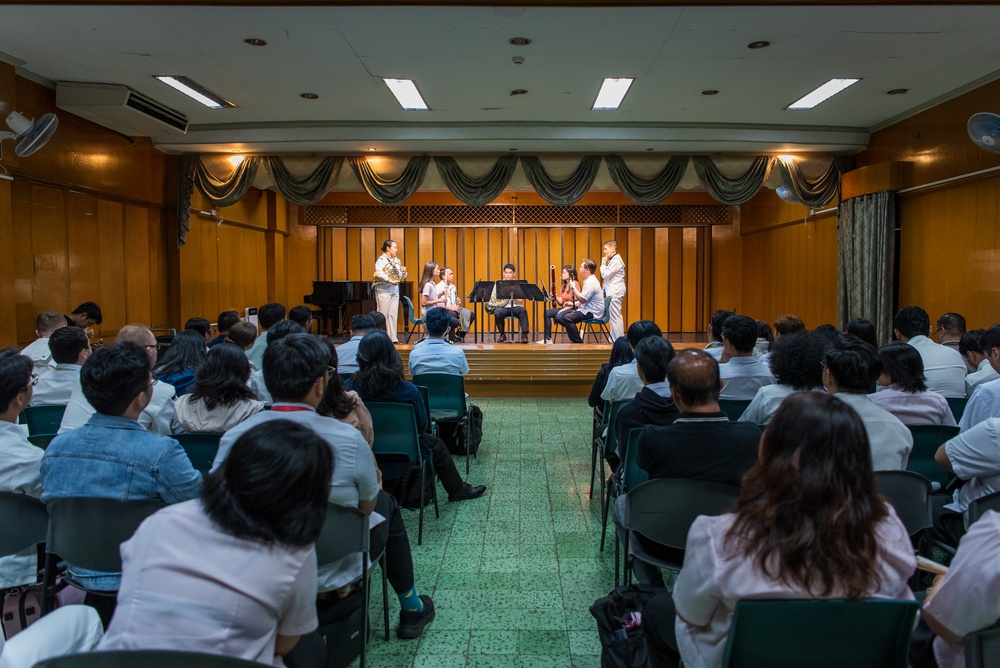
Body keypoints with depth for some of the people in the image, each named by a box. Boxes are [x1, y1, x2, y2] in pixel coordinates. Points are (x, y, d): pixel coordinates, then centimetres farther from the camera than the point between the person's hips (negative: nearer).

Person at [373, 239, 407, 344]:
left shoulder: (396, 260, 13)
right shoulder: (381, 259, -7)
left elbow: (402, 277, 16)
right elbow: (379, 273, -24)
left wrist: (404, 271, -4)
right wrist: (390, 281, -27)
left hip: (395, 290, 7)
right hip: (384, 289, -7)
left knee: (393, 314, 7)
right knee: (383, 314, -3)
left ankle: (392, 338, 11)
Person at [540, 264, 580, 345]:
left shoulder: (575, 284, -9)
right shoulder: (563, 285, 15)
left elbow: (577, 302, -15)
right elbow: (560, 302, 10)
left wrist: (565, 308, -20)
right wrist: (556, 298, -10)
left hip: (573, 309, -8)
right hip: (564, 308, 8)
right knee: (547, 313, -13)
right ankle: (547, 338, -16)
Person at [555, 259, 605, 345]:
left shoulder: (591, 282, -18)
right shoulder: (589, 280, 16)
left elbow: (582, 300, -23)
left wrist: (573, 287, -15)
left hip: (592, 312, -11)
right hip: (586, 309, 11)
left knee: (566, 318, -27)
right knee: (559, 317, 3)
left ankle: (578, 342, -17)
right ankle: (577, 335, 6)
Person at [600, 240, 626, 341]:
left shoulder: (616, 261, -14)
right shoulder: (613, 260, 18)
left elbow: (605, 275, -18)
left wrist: (603, 263, -6)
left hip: (615, 292, -11)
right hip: (612, 291, 11)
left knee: (615, 316, -10)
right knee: (612, 316, 13)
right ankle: (614, 339, 18)